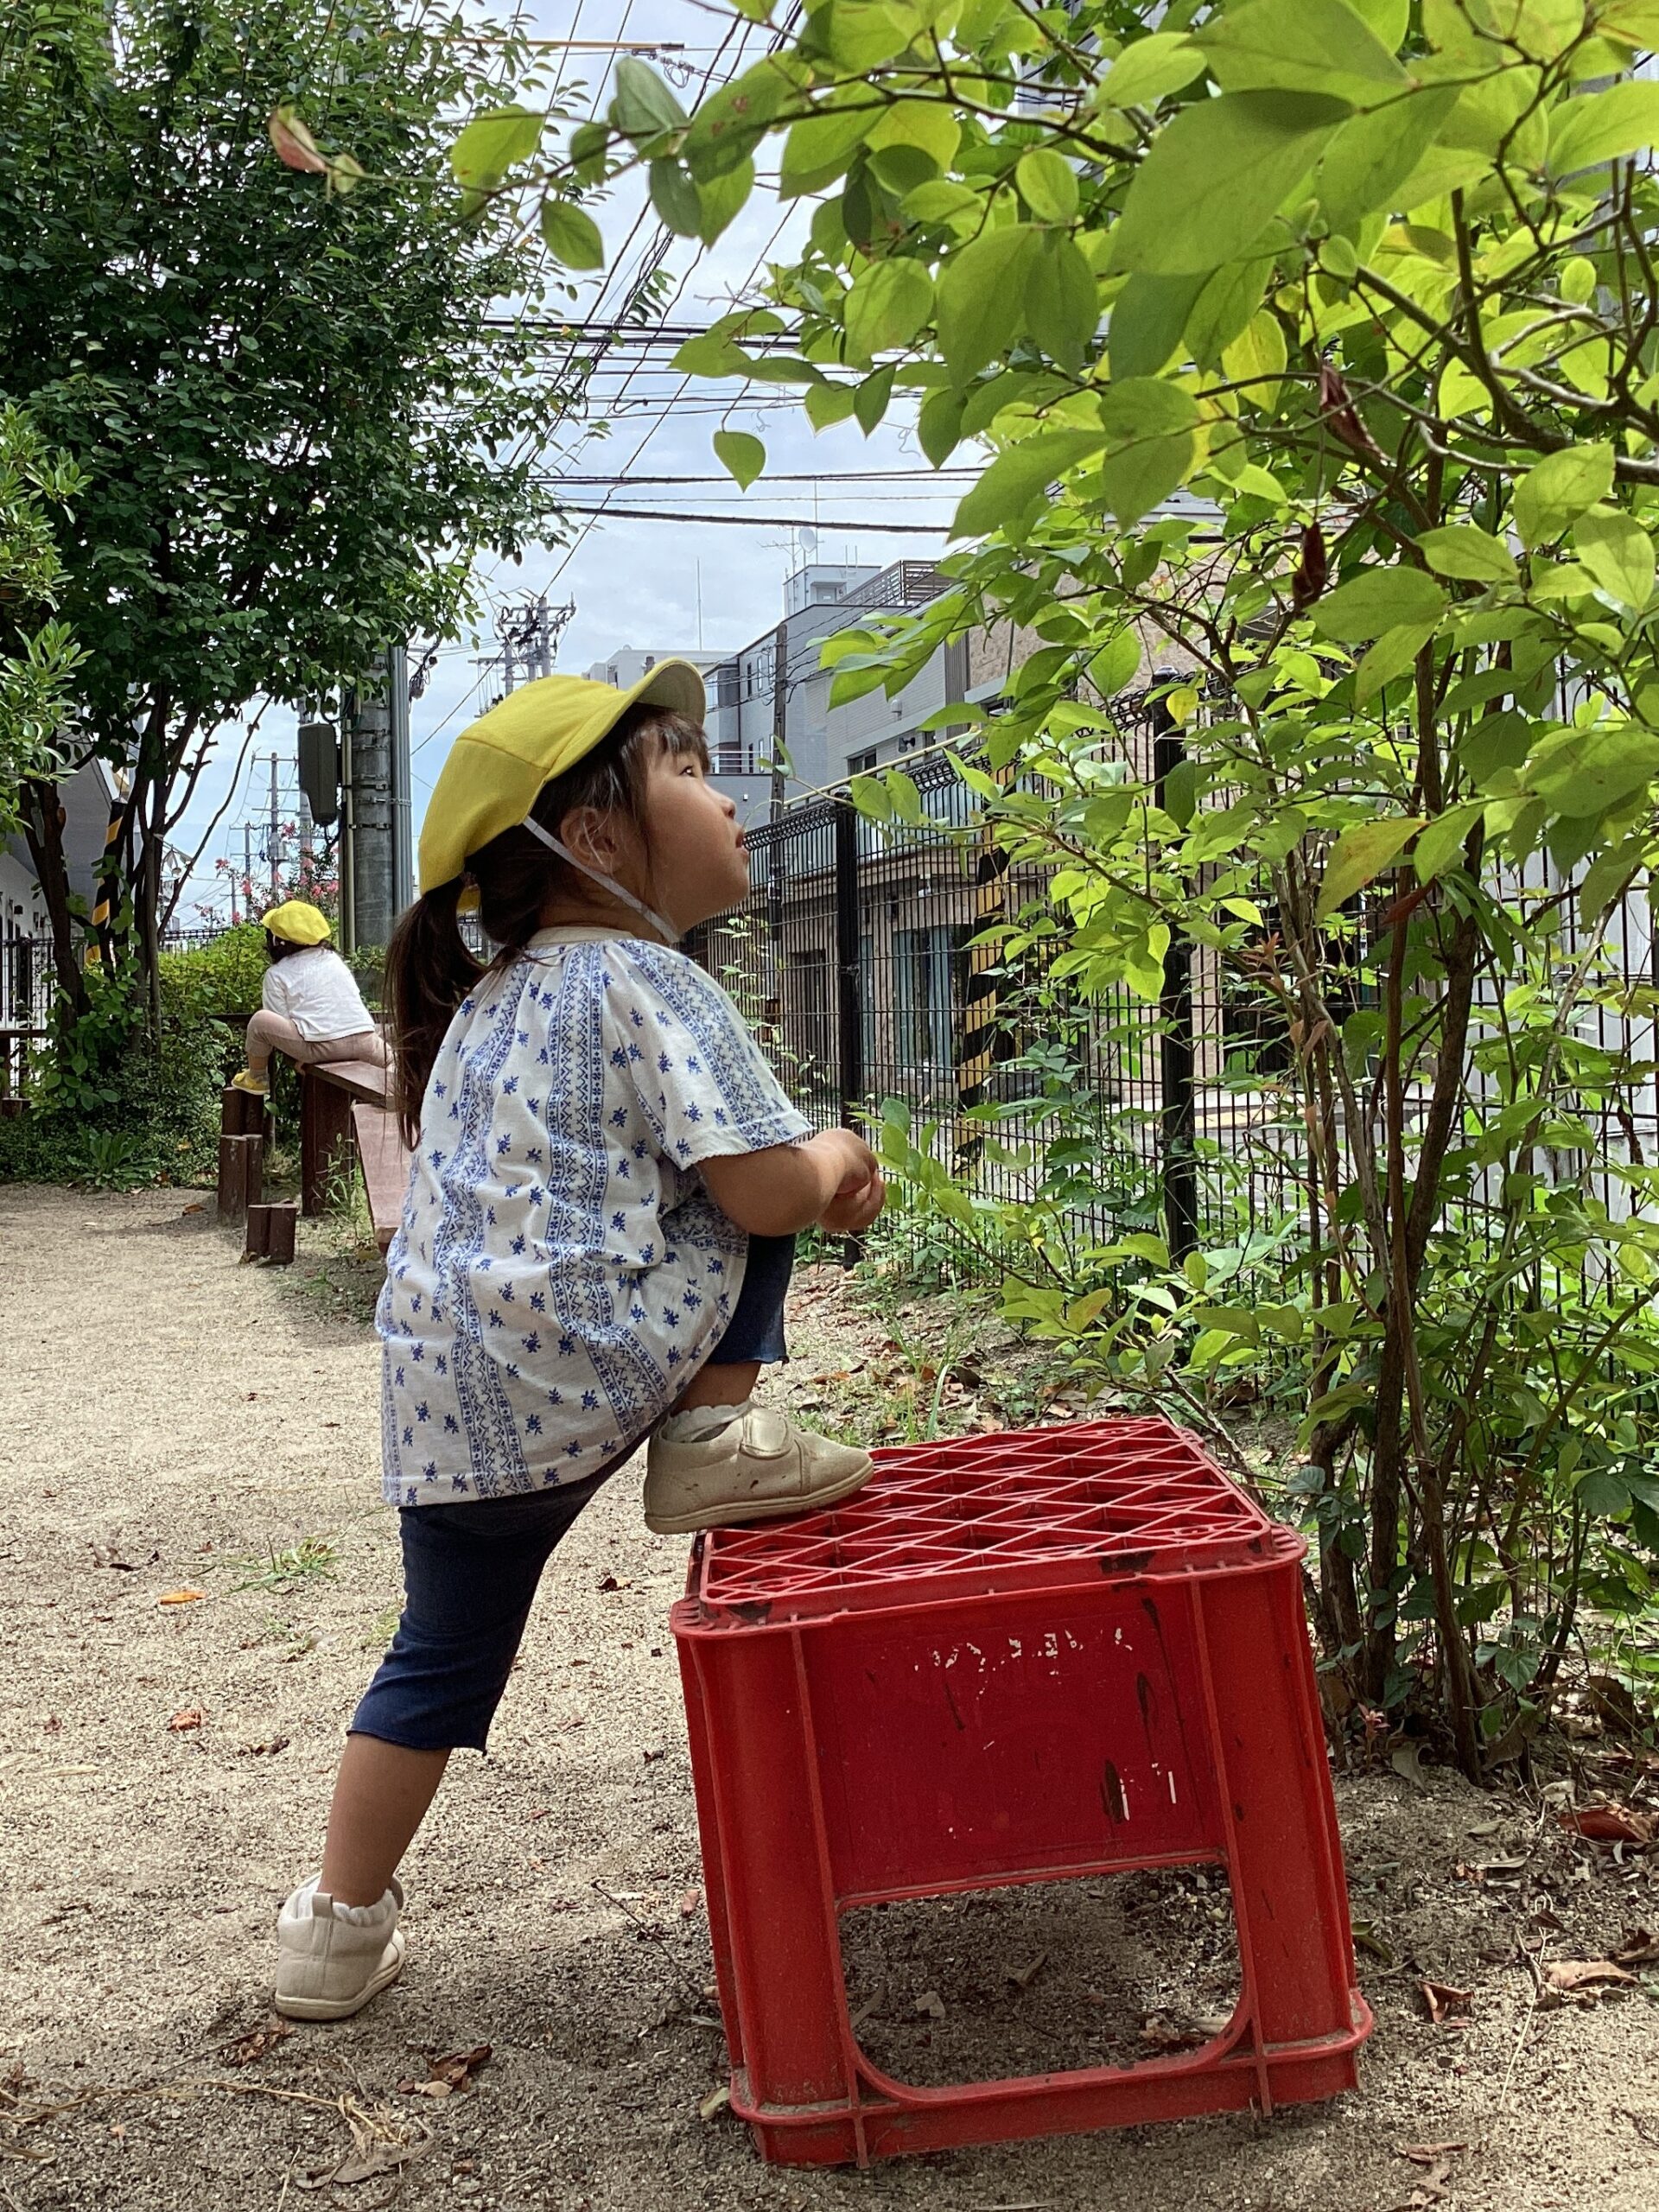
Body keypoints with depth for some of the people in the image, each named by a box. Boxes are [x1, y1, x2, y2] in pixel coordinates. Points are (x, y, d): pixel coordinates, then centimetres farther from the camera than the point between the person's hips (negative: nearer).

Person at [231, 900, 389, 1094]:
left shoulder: (277, 974, 7)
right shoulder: (333, 958, 23)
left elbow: (280, 1022, 3)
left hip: (322, 1046, -5)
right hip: (364, 1040, 6)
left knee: (260, 1021, 3)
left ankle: (256, 1078, 19)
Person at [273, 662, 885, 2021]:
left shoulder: (486, 1004, 20)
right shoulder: (651, 983, -6)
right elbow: (763, 1192, -13)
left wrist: (802, 1171, 24)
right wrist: (838, 1161, 11)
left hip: (444, 1395, 8)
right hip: (593, 1359, -7)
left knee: (443, 1656, 23)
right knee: (777, 1183, 9)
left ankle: (340, 1929, 29)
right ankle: (717, 1439, 6)